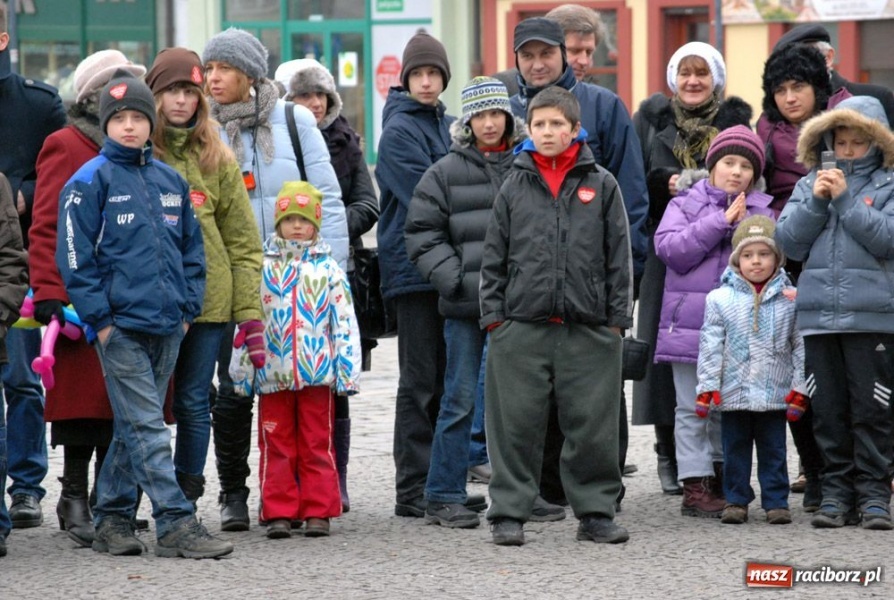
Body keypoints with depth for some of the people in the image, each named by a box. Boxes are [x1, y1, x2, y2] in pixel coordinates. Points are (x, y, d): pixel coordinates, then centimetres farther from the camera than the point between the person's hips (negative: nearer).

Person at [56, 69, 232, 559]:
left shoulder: (170, 181, 12)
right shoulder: (90, 182, -4)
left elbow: (192, 248, 19)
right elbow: (74, 257, -7)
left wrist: (188, 307, 9)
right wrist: (99, 317, -11)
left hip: (167, 328, 6)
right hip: (120, 328, -6)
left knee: (135, 427, 11)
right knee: (146, 427, -9)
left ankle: (112, 519, 19)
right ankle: (175, 524, -12)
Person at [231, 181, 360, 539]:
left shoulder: (327, 269, 5)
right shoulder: (264, 268, 6)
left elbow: (344, 321, 4)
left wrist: (347, 369, -1)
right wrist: (242, 368, 3)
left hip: (317, 373, -1)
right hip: (273, 374, 1)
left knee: (317, 445, 4)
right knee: (276, 446, 3)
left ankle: (318, 511, 8)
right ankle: (278, 513, 7)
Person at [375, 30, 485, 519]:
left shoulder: (449, 126, 14)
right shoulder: (399, 130, -9)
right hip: (414, 266, -7)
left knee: (446, 380, 10)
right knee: (420, 381, -4)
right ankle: (412, 489, 0)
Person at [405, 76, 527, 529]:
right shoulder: (446, 172, 2)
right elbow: (422, 234, 3)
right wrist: (456, 279, -7)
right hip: (465, 305, -1)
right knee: (460, 398, -1)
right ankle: (443, 497, 4)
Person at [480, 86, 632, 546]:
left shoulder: (601, 185, 7)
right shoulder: (514, 188, 9)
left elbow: (619, 255, 7)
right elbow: (494, 257, 10)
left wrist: (617, 318, 2)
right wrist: (493, 314, 2)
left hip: (588, 327, 0)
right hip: (522, 325, 0)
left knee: (593, 426, 3)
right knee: (516, 424, 0)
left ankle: (596, 511, 13)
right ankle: (508, 513, 7)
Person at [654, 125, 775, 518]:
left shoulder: (760, 210, 13)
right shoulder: (686, 203, 6)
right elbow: (669, 248, -10)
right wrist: (720, 222, -11)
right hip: (690, 320, -2)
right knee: (693, 408, -2)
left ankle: (721, 479, 18)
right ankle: (695, 487, -1)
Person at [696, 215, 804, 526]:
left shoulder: (789, 300, 2)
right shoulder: (720, 299, 0)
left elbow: (799, 345, 4)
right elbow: (710, 346, 1)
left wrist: (799, 387, 0)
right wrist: (707, 387, -4)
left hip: (775, 394, 0)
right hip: (734, 392, 0)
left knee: (773, 450, 6)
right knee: (735, 449, 7)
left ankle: (776, 500, 12)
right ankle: (736, 500, 15)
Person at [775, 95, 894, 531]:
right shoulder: (810, 184, 12)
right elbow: (788, 241, 4)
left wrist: (845, 199, -13)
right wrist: (816, 201, -8)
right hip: (819, 313, 3)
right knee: (828, 410, 6)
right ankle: (837, 491, 13)